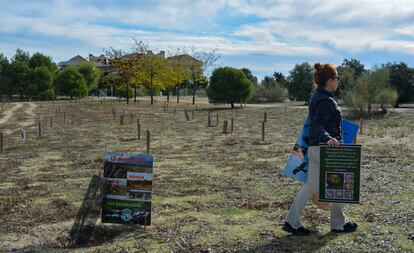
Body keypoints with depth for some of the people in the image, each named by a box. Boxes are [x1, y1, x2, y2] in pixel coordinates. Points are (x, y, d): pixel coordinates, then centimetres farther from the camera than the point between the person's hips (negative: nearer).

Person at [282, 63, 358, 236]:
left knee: (311, 186, 11)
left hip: (314, 149, 9)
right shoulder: (326, 101, -18)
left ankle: (291, 222, 9)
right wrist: (328, 138, -46)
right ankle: (338, 223, 24)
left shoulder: (316, 97, 12)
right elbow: (318, 125, -29)